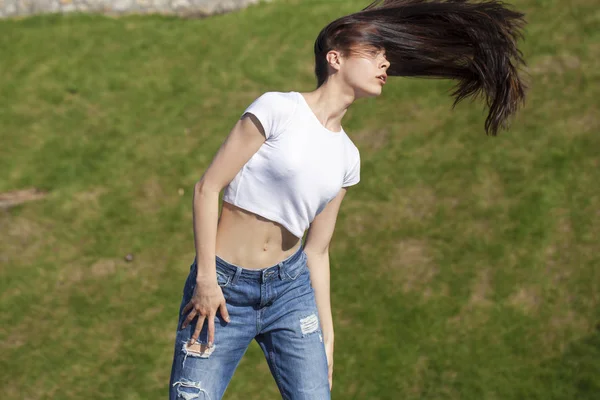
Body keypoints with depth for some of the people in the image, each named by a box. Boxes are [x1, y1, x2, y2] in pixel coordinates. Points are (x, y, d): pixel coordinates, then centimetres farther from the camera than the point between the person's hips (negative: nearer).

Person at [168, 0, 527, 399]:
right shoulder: (278, 109, -9)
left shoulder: (347, 157, 8)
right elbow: (207, 188, -9)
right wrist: (206, 279, -13)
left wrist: (327, 335, 12)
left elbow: (317, 250, 13)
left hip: (291, 288, 5)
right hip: (223, 288, -5)